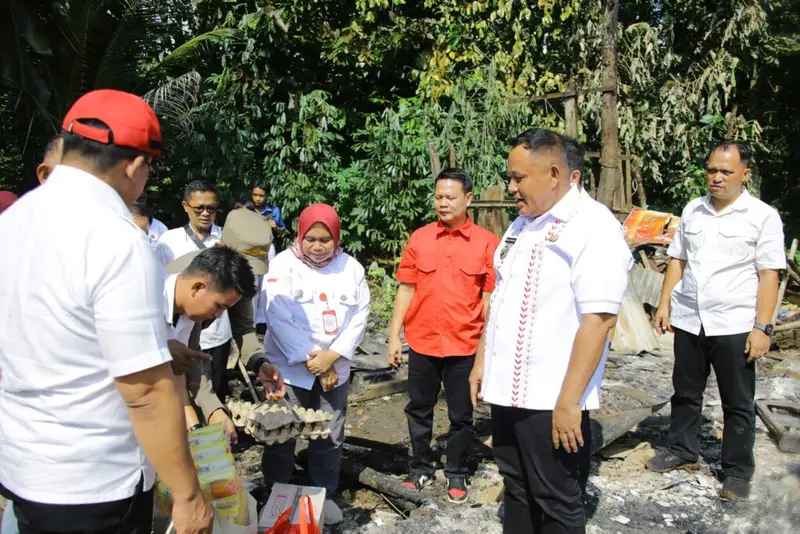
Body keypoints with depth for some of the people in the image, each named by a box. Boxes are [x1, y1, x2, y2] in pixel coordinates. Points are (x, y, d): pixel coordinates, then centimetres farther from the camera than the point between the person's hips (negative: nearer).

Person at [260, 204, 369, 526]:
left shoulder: (351, 267, 2)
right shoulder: (283, 265, -7)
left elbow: (359, 316, -2)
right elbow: (278, 319, -14)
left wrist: (332, 356, -14)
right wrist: (311, 359, -17)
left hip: (334, 370, 3)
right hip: (290, 369, -2)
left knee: (330, 438, 10)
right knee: (281, 438, 7)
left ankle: (324, 495, 30)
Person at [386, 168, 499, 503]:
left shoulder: (486, 242, -5)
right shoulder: (419, 238, 0)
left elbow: (490, 297, -3)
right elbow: (406, 289, 4)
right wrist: (394, 337, 2)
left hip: (465, 346, -2)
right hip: (422, 343, 2)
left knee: (461, 415, 12)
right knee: (419, 410, 15)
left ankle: (456, 474, 32)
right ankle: (420, 469, 35)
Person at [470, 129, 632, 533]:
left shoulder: (594, 226, -15)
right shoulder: (521, 225, 12)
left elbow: (598, 319, -21)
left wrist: (568, 401, -22)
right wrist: (481, 361, 15)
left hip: (552, 401, -7)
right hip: (507, 390, 8)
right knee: (516, 491, 20)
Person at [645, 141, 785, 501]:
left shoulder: (763, 217, -6)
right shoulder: (692, 210, 7)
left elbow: (768, 276, -8)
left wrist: (762, 327, -13)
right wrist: (664, 303, 7)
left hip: (733, 326, -4)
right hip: (688, 321, 4)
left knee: (738, 404, 8)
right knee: (685, 393, 17)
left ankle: (738, 472, 22)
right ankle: (682, 451, 34)